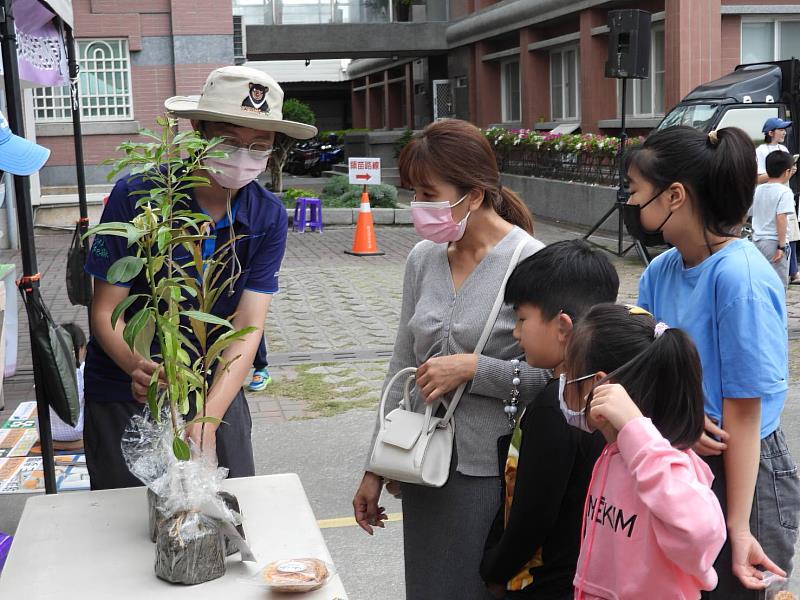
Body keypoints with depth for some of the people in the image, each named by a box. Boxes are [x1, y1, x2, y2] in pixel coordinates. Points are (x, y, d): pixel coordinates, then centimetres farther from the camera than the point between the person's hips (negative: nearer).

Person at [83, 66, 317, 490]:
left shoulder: (268, 217, -10)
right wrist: (138, 367, -38)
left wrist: (208, 419, -31)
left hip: (215, 390, 2)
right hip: (125, 395, -2)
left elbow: (249, 327, -16)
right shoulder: (136, 196, -19)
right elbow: (105, 313, -16)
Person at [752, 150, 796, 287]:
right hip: (773, 242, -7)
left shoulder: (759, 189, 8)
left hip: (757, 240, 7)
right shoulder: (784, 191, -13)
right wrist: (781, 246, -19)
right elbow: (781, 218, -20)